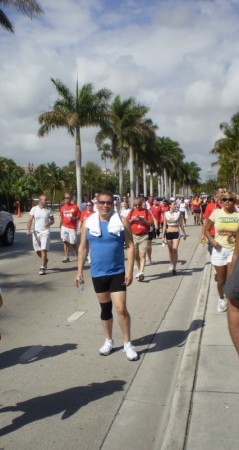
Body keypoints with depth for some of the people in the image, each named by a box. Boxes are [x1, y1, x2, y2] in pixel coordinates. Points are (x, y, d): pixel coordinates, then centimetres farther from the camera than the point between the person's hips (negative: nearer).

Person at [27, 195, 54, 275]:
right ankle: (45, 260, 39)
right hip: (36, 232, 2)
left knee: (43, 250, -12)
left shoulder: (48, 209, 3)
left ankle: (42, 268, -9)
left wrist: (49, 223, -14)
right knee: (37, 250, 10)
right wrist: (28, 230, -14)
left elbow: (52, 220, 9)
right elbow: (30, 220, -1)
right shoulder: (34, 209, 3)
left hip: (45, 232, -2)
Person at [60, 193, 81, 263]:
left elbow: (79, 216, -1)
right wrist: (60, 226, 11)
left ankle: (77, 253, 26)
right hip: (64, 227, 3)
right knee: (65, 242, 1)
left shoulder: (75, 207, -3)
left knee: (73, 242, 0)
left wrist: (73, 218, -18)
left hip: (72, 227, -3)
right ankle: (66, 257, 7)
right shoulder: (62, 208, 8)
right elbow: (61, 217, 14)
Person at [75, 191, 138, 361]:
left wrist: (130, 270, -13)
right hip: (97, 274, 3)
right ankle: (108, 341, 33)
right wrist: (80, 271, 1)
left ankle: (128, 344, 13)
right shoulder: (88, 223, 0)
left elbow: (130, 246, -7)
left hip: (117, 273, -3)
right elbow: (83, 247, 5)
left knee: (121, 309, -5)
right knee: (105, 308, 16)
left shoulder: (122, 222, -7)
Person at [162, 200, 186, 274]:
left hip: (176, 233, -1)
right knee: (170, 251, 13)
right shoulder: (166, 214, 0)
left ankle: (174, 267, -5)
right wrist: (163, 236, 1)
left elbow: (181, 224, 6)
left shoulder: (178, 213, -2)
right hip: (168, 233, 2)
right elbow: (164, 226, 3)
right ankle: (172, 264, 32)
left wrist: (184, 234, 10)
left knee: (175, 250, -9)